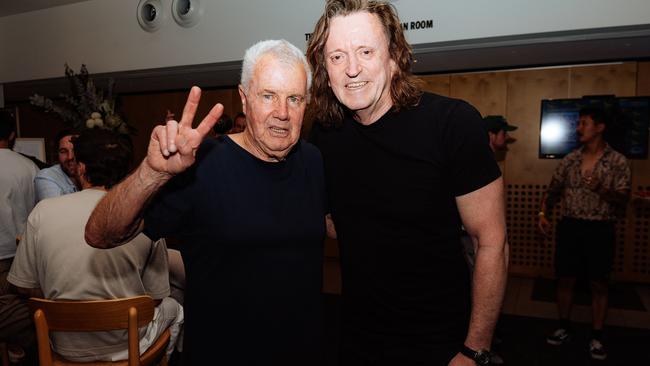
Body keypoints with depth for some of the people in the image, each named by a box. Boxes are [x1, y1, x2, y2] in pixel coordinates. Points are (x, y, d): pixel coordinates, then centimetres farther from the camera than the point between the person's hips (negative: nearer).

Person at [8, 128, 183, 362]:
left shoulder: (43, 212, -13)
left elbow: (23, 287, -2)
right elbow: (155, 297, -7)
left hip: (66, 347, 3)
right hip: (127, 345, -2)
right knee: (173, 309, 30)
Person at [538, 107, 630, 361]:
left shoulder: (618, 162, -4)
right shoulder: (569, 160, 6)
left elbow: (623, 199, -8)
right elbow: (553, 190, 9)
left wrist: (601, 189, -26)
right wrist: (543, 213, -4)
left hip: (600, 229, -2)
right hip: (569, 227, 3)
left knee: (598, 285, 6)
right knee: (565, 280, 8)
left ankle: (597, 337, 21)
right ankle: (564, 328, 25)